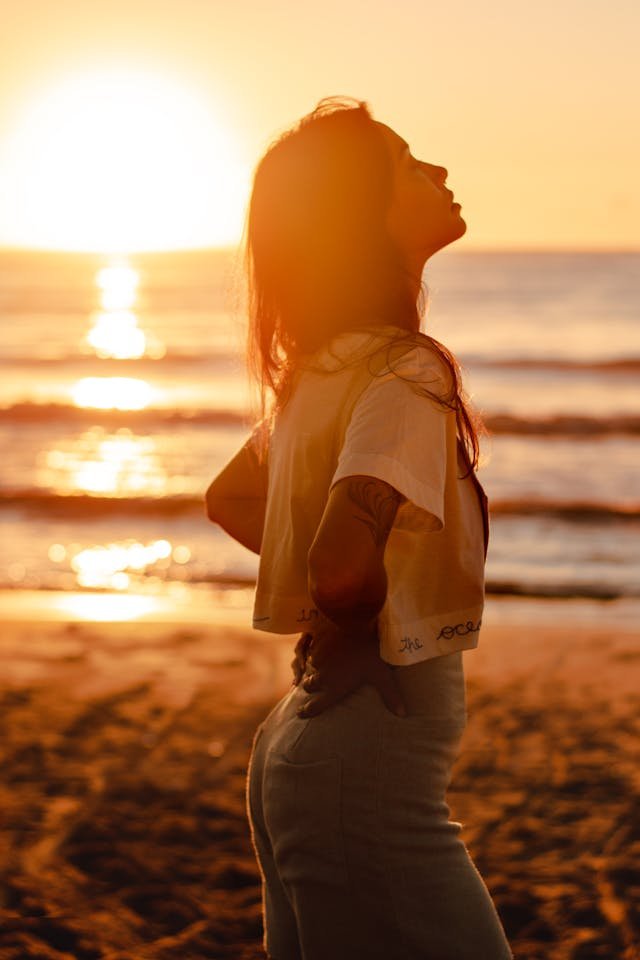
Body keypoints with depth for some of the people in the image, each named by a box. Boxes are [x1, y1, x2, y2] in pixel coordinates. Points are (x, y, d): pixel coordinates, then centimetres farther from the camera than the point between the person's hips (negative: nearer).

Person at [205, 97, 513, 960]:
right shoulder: (408, 372, -19)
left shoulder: (317, 370, 8)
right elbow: (344, 567, -32)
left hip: (297, 741, 9)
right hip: (370, 767, -9)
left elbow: (227, 499, 24)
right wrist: (363, 630, -9)